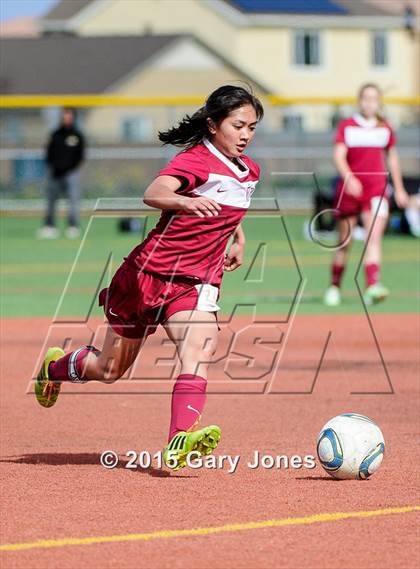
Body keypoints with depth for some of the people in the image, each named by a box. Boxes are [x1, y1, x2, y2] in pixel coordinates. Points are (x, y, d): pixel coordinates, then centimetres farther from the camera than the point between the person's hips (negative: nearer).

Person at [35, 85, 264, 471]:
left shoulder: (249, 171, 7)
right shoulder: (195, 160, -17)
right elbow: (153, 195, -37)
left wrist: (238, 236, 22)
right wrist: (185, 201, -55)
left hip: (196, 282, 5)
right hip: (151, 271, -5)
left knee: (199, 352, -26)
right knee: (110, 369, 12)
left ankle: (180, 441, -38)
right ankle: (56, 366, 44)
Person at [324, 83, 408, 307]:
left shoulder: (385, 128, 8)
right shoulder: (346, 126, 0)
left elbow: (392, 158, 20)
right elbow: (339, 156, -11)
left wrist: (399, 189, 22)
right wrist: (349, 178, -28)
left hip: (377, 188, 1)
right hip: (350, 188, -1)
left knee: (374, 236, -17)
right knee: (344, 241, 8)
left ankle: (372, 287, -28)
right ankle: (334, 287, 24)